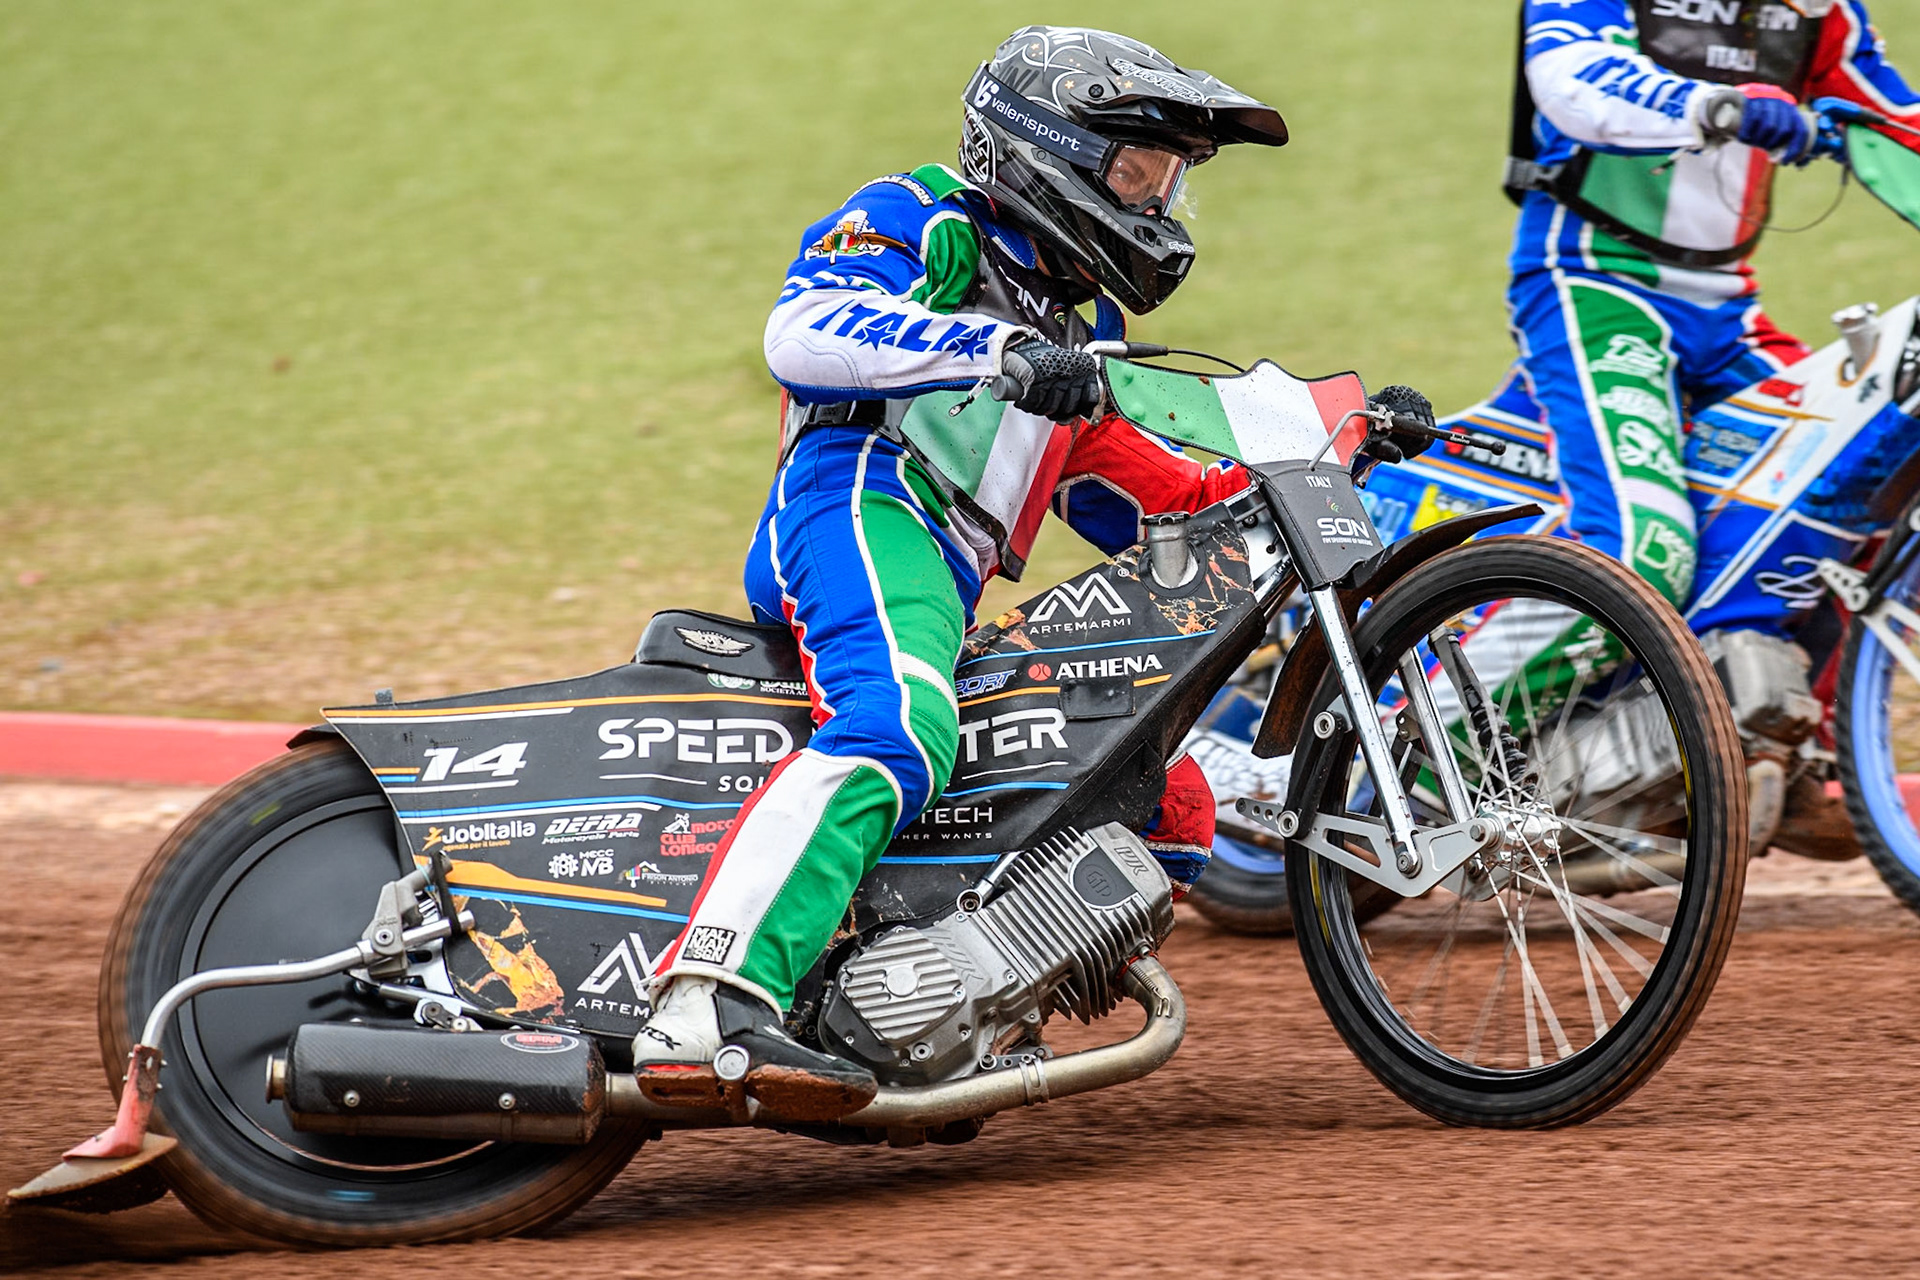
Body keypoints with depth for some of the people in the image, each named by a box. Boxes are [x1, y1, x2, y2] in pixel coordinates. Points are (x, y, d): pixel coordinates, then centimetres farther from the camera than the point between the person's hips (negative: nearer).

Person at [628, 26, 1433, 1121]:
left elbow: (1151, 506, 33)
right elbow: (801, 329, -12)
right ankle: (707, 1010, -55)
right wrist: (1000, 350, -23)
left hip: (952, 592, 9)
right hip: (866, 508, -9)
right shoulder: (922, 221, 8)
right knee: (894, 738, -38)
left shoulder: (1074, 330, 35)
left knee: (1171, 813, 11)